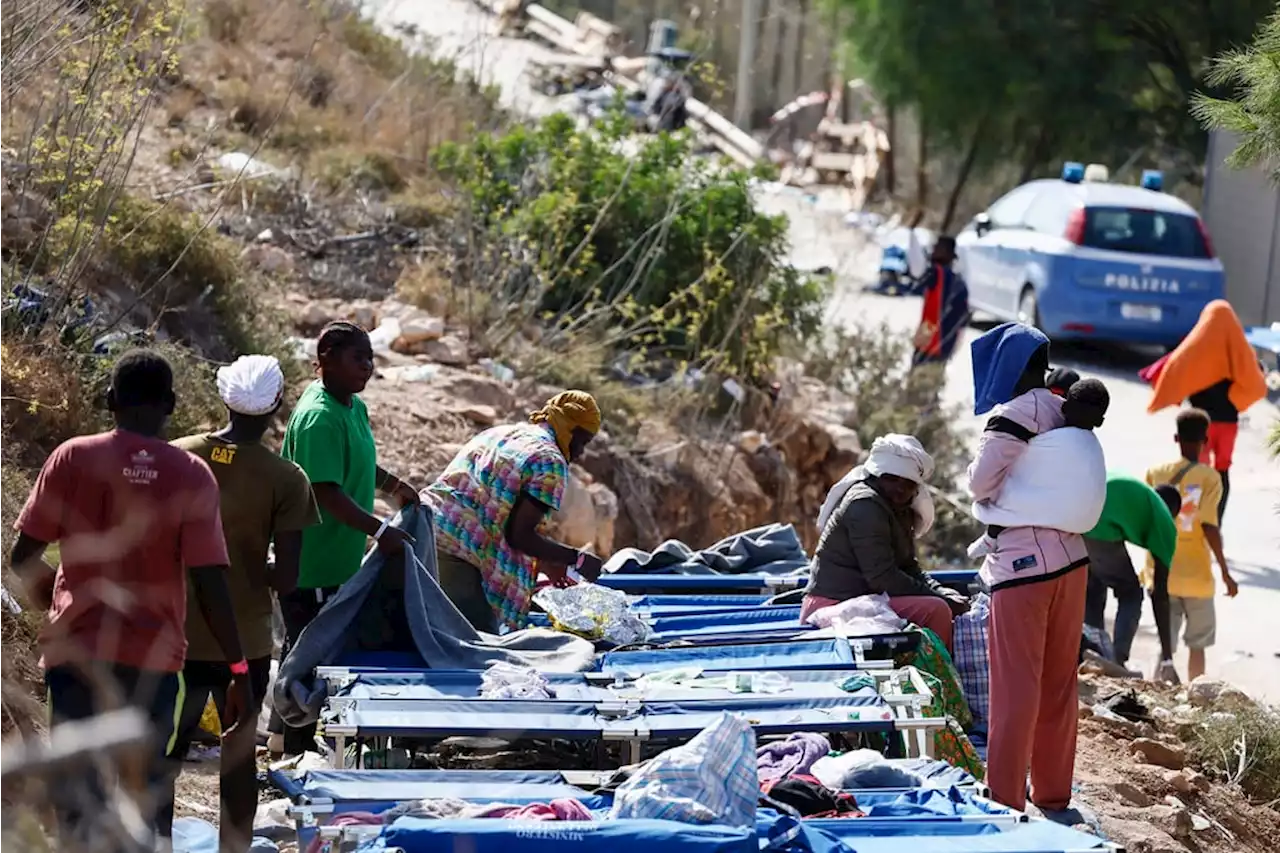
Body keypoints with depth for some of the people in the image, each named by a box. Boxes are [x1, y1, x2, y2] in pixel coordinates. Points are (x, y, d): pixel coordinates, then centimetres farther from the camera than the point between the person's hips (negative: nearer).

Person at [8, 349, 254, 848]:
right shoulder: (192, 476, -5)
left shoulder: (73, 458, -3)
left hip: (76, 652, 0)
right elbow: (209, 584, -8)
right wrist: (239, 671, -1)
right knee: (143, 803, 10)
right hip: (153, 657, 0)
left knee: (78, 795, 6)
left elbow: (23, 557, -1)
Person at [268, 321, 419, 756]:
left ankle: (284, 737, 31)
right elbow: (327, 492, -28)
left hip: (338, 562, 10)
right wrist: (379, 530, -31)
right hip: (312, 567, -10)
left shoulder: (354, 407, 9)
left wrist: (394, 487, 18)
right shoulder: (320, 418, -22)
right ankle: (296, 748, 6)